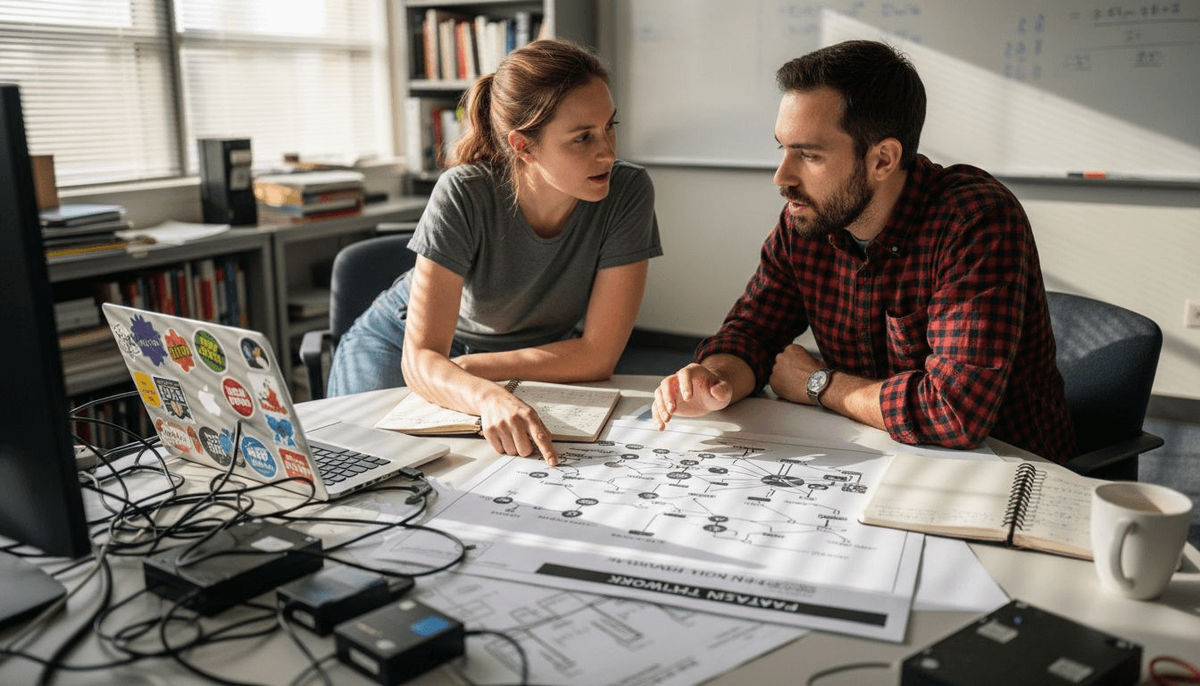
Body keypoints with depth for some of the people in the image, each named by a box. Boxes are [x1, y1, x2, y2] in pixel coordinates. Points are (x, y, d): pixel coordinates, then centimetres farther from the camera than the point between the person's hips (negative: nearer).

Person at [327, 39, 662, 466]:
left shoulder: (628, 192, -26)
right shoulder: (464, 195, -30)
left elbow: (598, 354, -23)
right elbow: (421, 358, -35)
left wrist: (467, 369, -24)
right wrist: (490, 399, -56)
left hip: (533, 358, 1)